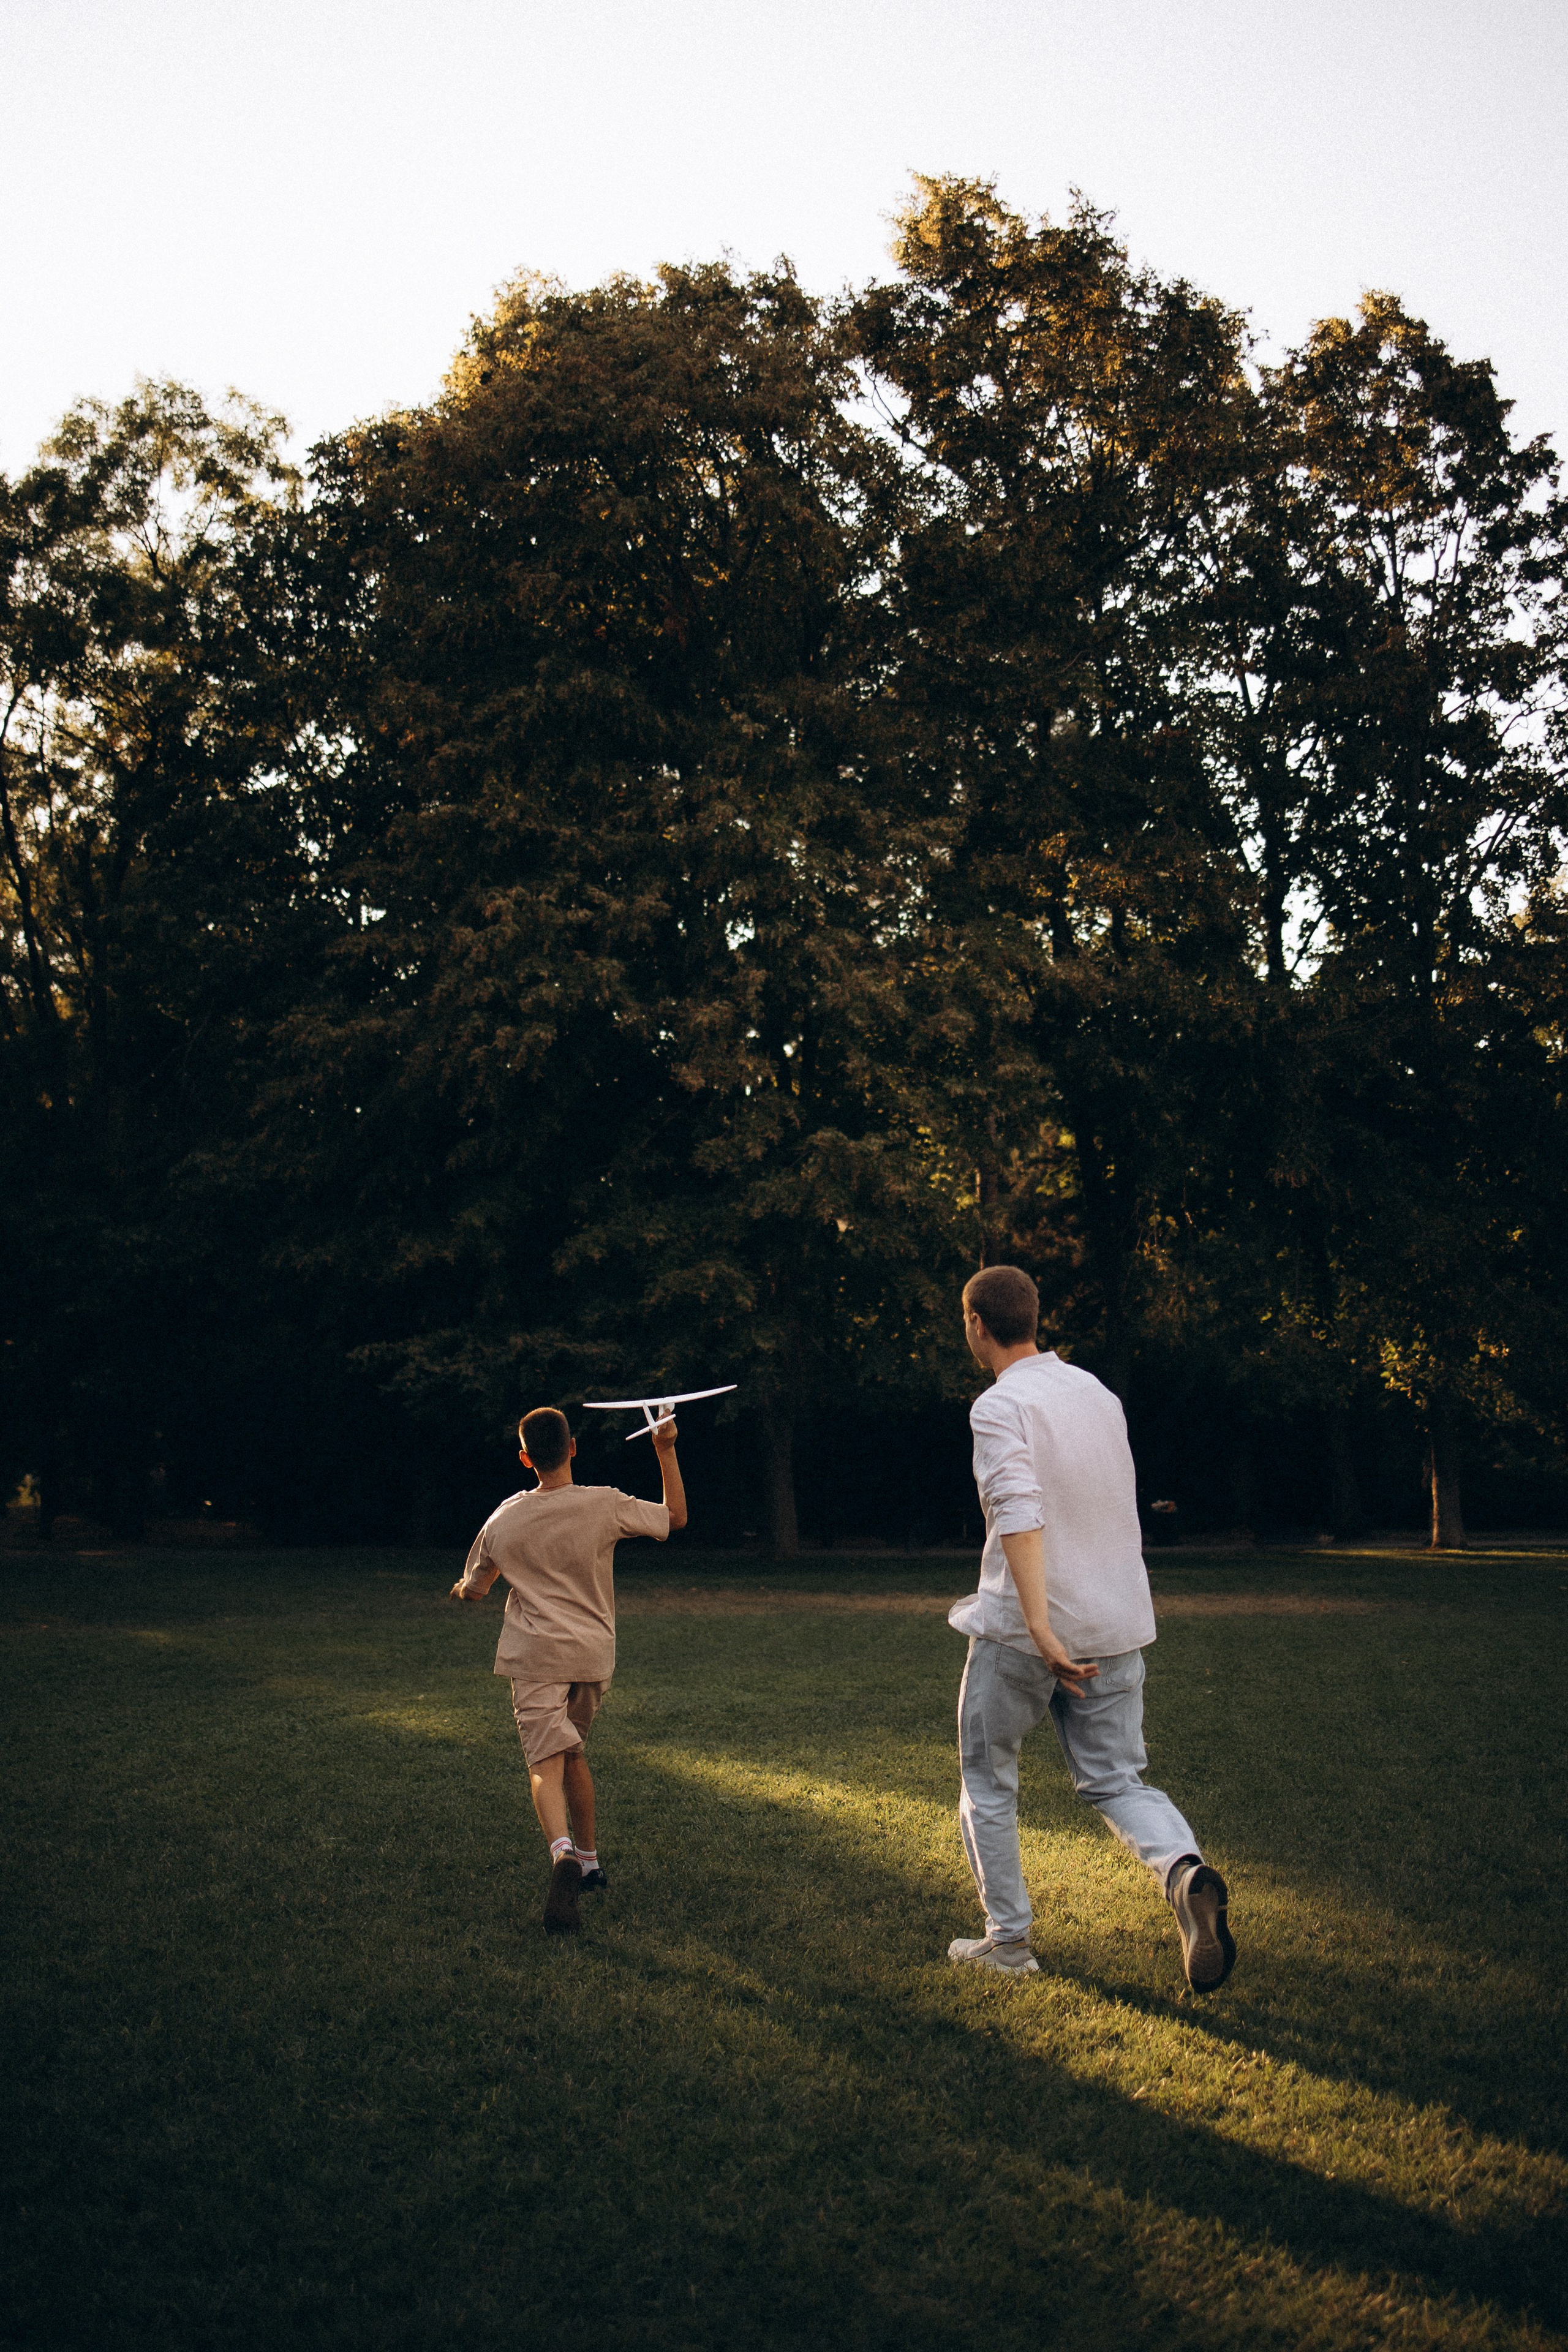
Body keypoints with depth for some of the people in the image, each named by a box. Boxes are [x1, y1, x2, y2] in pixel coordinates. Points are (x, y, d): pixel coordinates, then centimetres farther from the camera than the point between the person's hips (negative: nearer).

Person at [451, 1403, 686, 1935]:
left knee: (546, 1763, -10)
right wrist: (666, 1451, 17)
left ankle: (562, 1853, -36)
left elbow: (473, 1590, 14)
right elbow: (676, 1516, 11)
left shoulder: (505, 1519, 1)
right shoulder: (606, 1506, -4)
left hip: (535, 1656, -2)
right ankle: (588, 1862, 29)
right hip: (594, 1653, 2)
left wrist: (460, 1590, 38)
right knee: (572, 1751, 22)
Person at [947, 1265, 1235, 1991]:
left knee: (986, 1782, 14)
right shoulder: (1098, 1393, 10)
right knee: (1116, 1780, 10)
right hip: (1117, 1626, 6)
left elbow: (1020, 1517, -25)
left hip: (1022, 1631, -6)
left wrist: (1041, 1630, -31)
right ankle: (1184, 1871, -18)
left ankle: (1008, 1940, 18)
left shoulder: (1000, 1406, -12)